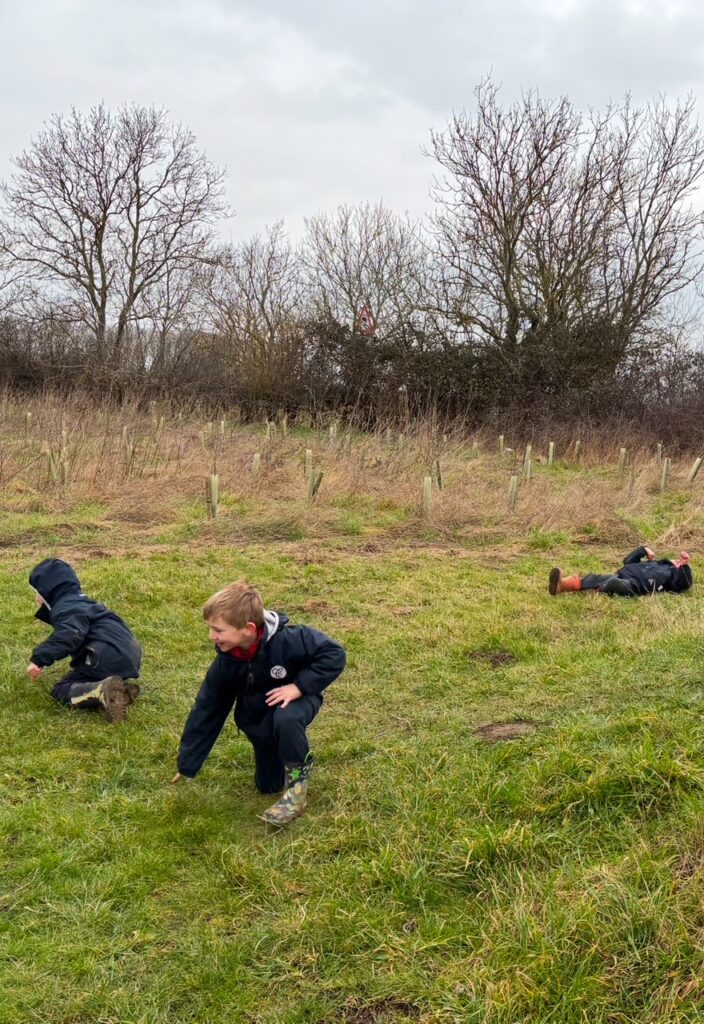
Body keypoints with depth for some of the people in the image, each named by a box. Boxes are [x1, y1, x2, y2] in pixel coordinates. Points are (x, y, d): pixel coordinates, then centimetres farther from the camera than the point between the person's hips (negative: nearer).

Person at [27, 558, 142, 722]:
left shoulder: (66, 607, -6)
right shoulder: (76, 601, 28)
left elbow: (69, 635, -28)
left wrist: (39, 659, -30)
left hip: (109, 657, -10)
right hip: (128, 655, 10)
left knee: (62, 691, -1)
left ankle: (104, 691, -31)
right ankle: (120, 690, -2)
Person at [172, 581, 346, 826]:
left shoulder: (286, 640, -34)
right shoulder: (224, 664, -20)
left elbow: (334, 654, -29)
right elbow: (205, 712, -10)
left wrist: (299, 686, -35)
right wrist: (187, 766, -5)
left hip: (296, 702, -5)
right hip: (260, 719, 5)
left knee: (285, 719, -40)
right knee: (268, 786, 10)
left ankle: (298, 782, -16)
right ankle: (290, 750, 40)